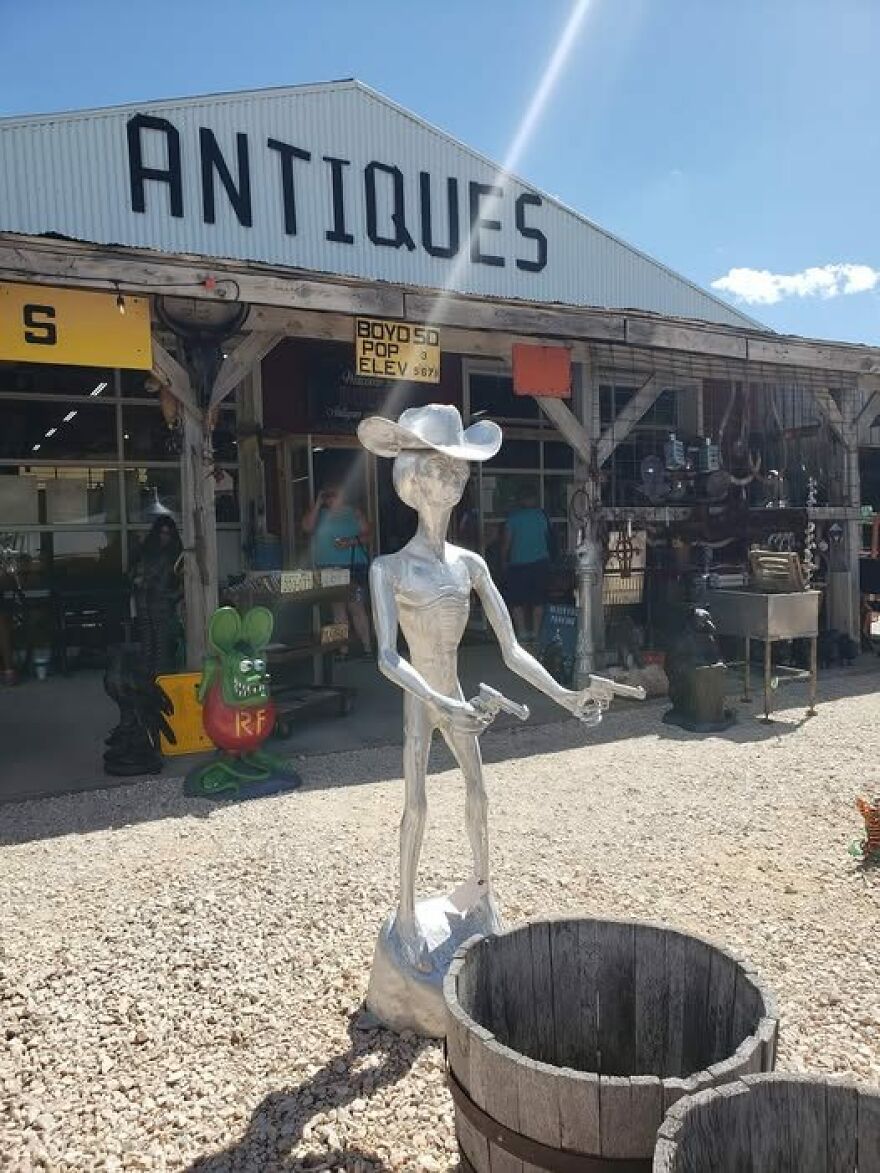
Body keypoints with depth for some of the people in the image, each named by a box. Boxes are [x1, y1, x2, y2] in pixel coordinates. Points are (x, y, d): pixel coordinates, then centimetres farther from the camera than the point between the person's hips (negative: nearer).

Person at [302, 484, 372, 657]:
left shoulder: (353, 512, 7)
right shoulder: (320, 514, 13)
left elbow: (366, 535, 2)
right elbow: (307, 528, -3)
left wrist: (351, 542, -16)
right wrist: (318, 503, -2)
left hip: (352, 566, -3)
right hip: (328, 568, 3)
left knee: (355, 606, -7)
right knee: (337, 607, 6)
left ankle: (367, 648, -4)